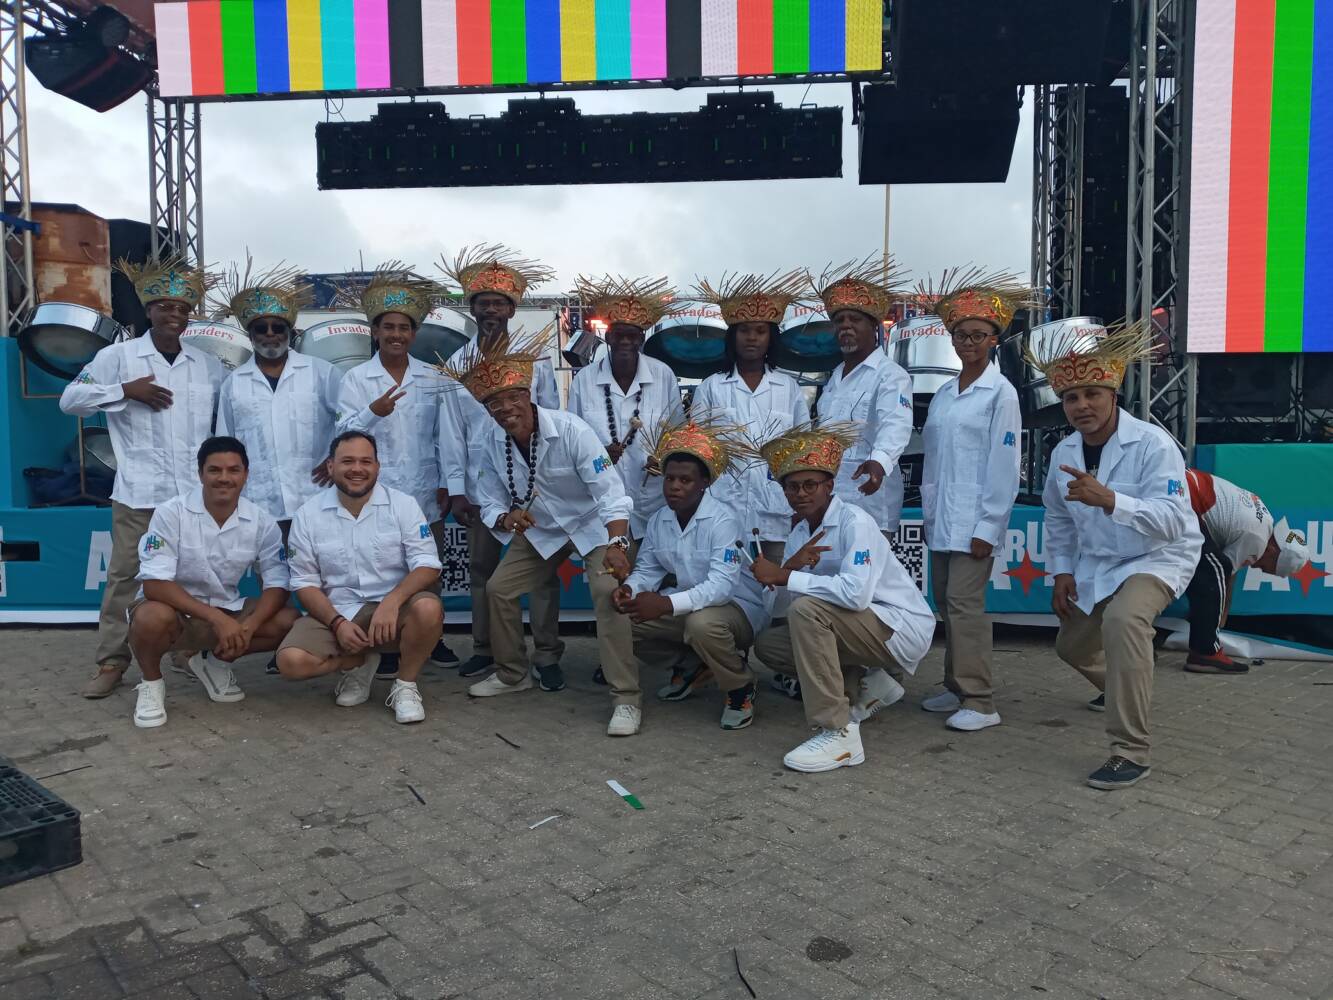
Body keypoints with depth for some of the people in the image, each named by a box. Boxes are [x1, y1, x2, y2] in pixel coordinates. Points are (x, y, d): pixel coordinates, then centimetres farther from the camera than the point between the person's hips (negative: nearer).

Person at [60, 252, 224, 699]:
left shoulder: (208, 365, 11)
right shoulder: (118, 356, 3)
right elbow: (70, 399, -1)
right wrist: (126, 390, -12)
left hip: (196, 492, 3)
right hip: (139, 493, -2)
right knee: (124, 575, 1)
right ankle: (111, 661, 11)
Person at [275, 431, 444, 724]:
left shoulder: (403, 504, -4)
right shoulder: (308, 514, 0)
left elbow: (427, 566, -11)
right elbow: (305, 582, 1)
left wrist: (391, 601, -29)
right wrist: (338, 623, -15)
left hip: (393, 610, -1)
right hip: (334, 612, 2)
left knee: (427, 608, -34)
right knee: (291, 661, -24)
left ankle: (405, 685, -7)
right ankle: (359, 662, 8)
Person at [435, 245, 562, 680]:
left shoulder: (536, 358, 0)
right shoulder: (457, 363, 5)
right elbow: (451, 430, 4)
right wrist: (455, 490, -1)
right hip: (480, 485, 2)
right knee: (481, 570, 12)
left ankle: (546, 654, 11)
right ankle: (484, 649, 24)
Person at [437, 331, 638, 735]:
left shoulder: (570, 429, -26)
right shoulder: (493, 447, -10)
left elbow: (608, 490, -32)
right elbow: (491, 505, -2)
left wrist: (617, 544, -46)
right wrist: (505, 519, -28)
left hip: (592, 525, -6)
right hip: (539, 531, 6)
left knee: (608, 591, -26)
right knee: (498, 588, 3)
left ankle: (626, 698, -19)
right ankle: (512, 674, 27)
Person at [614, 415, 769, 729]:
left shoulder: (723, 520, -24)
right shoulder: (659, 520, -2)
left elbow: (722, 585, -33)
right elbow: (647, 569, 4)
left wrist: (667, 604, -44)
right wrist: (629, 589, -21)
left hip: (736, 606, -7)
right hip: (688, 604, 7)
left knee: (702, 624, -39)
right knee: (624, 619, -8)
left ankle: (741, 688, -8)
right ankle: (690, 664, 16)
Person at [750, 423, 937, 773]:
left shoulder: (855, 522, -19)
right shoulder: (800, 533, 5)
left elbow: (855, 593, -35)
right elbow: (778, 607, -3)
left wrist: (785, 575, -27)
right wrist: (791, 566, -24)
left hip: (903, 629, -8)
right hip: (862, 627, 9)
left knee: (807, 609, -29)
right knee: (767, 643, 4)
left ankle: (839, 734, -25)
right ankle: (863, 690, 10)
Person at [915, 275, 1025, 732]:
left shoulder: (1001, 393, -7)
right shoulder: (943, 393, 13)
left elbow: (1004, 465, -11)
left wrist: (987, 528, -14)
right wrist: (929, 511, 12)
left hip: (975, 521, -7)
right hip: (941, 519, 7)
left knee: (964, 603, -9)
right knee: (946, 602, 11)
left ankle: (980, 702, -1)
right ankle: (956, 687, 23)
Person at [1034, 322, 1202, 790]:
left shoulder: (1152, 444, -24)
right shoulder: (1063, 453, -5)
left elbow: (1173, 520, -34)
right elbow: (1058, 519, 10)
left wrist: (1108, 500, -46)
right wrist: (1062, 573, 2)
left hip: (1159, 558, -7)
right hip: (1096, 565, 7)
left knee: (1123, 618, -36)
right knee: (1073, 645, 18)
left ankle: (1131, 752, -28)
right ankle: (1126, 691, 55)